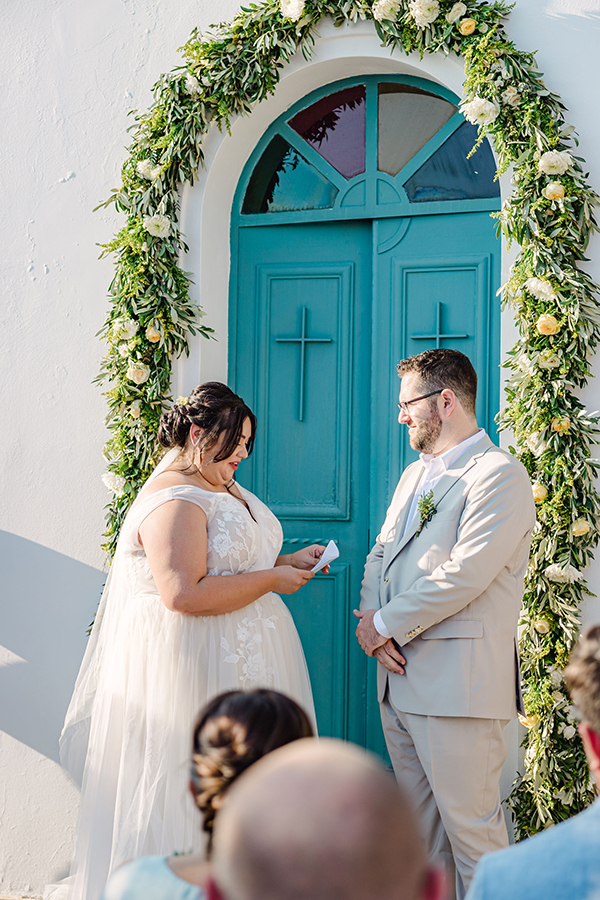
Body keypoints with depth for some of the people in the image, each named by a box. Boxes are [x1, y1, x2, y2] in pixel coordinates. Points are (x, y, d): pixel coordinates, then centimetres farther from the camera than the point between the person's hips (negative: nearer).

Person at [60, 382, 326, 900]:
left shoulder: (222, 487, 13)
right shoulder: (175, 500, -18)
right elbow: (185, 593, -27)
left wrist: (288, 561, 9)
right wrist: (272, 578, -19)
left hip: (239, 659, 10)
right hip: (193, 667, -10)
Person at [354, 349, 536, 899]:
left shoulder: (499, 475, -11)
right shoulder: (416, 475, 19)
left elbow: (464, 575, -20)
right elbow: (380, 556, 17)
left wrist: (387, 623, -12)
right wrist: (371, 619, -3)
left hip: (458, 683, -9)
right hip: (399, 676, 9)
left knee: (470, 825, -4)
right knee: (420, 819, 16)